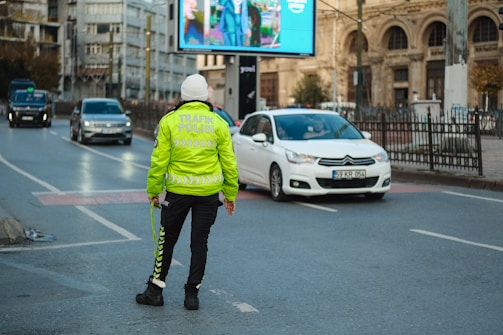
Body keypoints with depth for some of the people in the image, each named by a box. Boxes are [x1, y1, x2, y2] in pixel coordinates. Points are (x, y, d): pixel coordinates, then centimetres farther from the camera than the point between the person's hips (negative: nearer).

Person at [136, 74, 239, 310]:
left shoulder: (169, 120, -3)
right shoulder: (218, 123, 1)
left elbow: (159, 160, -5)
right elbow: (229, 162, 1)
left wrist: (153, 190, 4)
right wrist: (231, 194, 9)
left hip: (177, 191, -1)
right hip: (209, 193, 1)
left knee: (167, 240, 11)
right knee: (199, 242, 9)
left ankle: (155, 290, 17)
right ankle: (192, 294, 12)